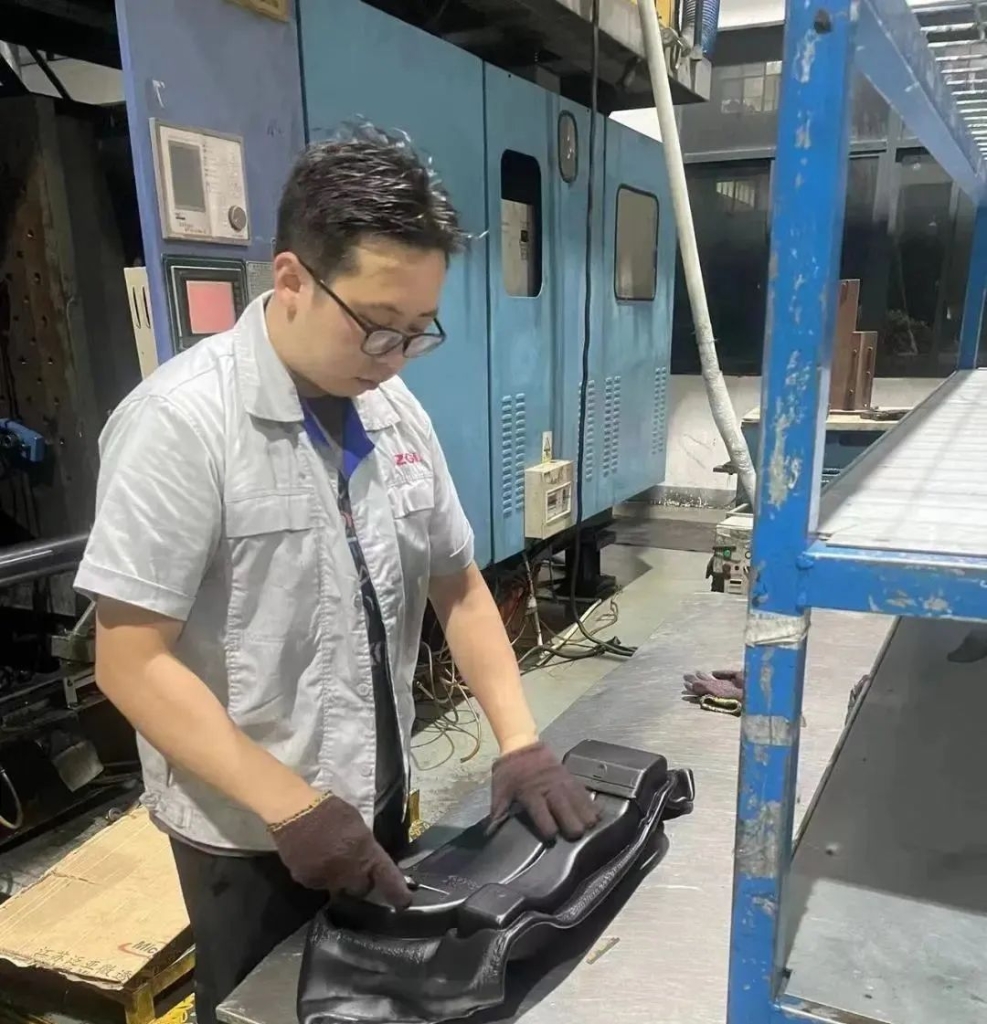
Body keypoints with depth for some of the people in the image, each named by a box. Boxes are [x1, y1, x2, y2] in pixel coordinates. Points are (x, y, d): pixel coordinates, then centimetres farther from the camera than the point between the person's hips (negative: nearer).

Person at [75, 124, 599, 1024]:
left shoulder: (395, 412, -3)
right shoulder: (182, 420, -21)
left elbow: (459, 587, 5)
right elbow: (132, 663, -19)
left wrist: (520, 743, -5)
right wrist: (294, 806, -22)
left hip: (378, 799, 6)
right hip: (249, 831, -5)